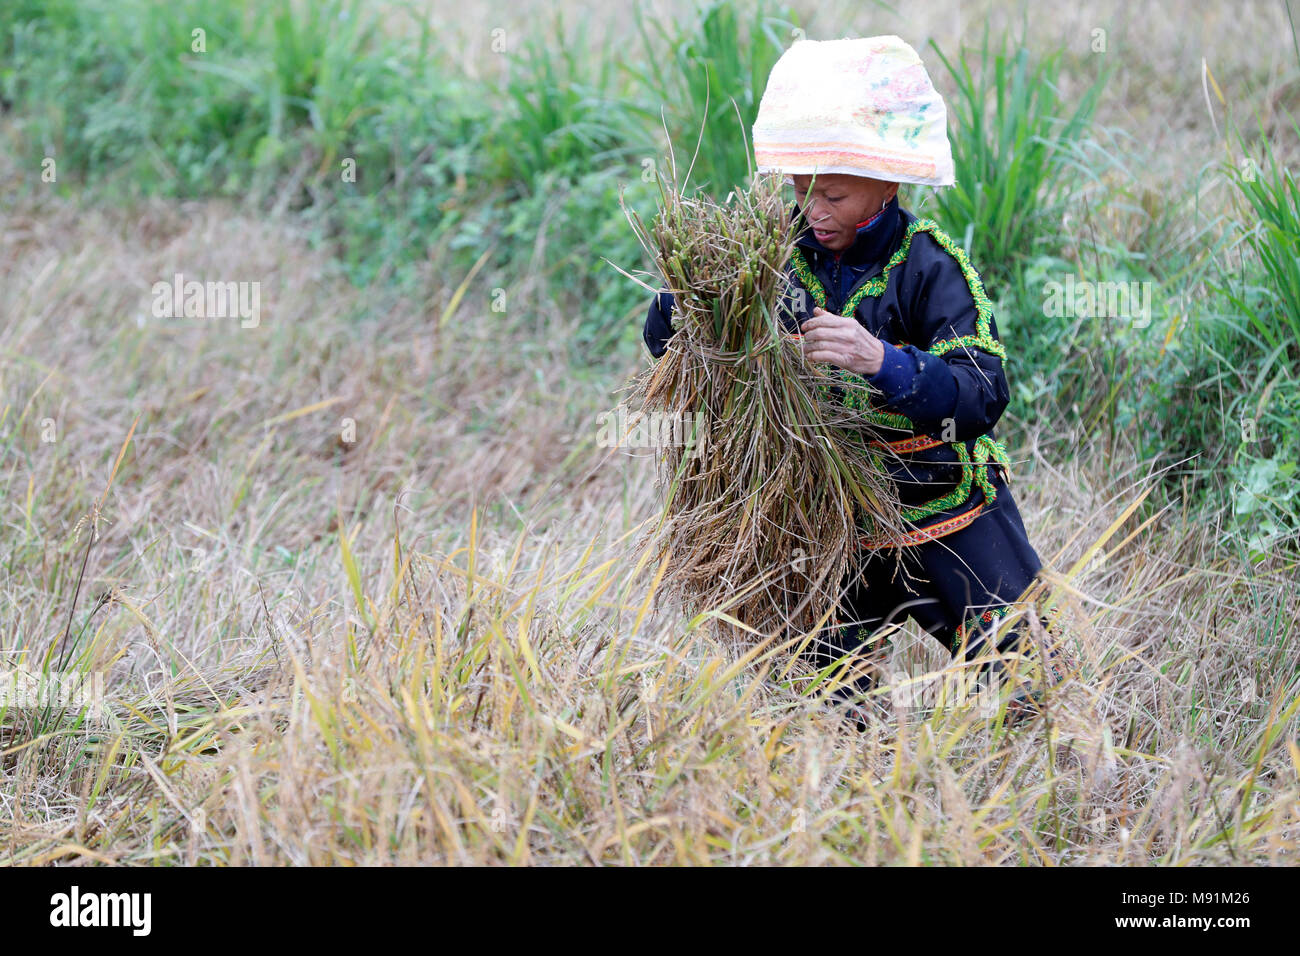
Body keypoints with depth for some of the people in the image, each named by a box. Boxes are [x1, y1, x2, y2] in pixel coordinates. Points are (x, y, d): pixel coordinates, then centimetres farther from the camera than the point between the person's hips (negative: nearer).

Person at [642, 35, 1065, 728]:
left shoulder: (929, 268, -18)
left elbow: (982, 397, -31)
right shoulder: (786, 256, -6)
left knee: (1032, 692, 2)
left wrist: (883, 363, -47)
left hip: (950, 522, -3)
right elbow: (666, 340, 0)